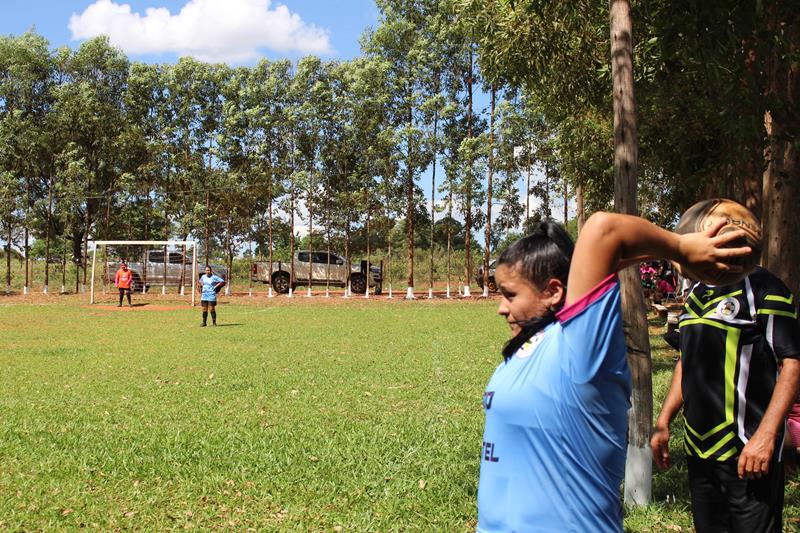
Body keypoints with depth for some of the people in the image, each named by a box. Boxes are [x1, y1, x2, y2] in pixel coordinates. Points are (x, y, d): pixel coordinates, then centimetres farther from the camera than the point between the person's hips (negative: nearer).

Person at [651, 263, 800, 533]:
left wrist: (765, 436, -22)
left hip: (747, 452, -7)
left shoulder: (761, 286, -10)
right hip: (698, 448, 7)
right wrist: (663, 422, 17)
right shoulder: (696, 294, 14)